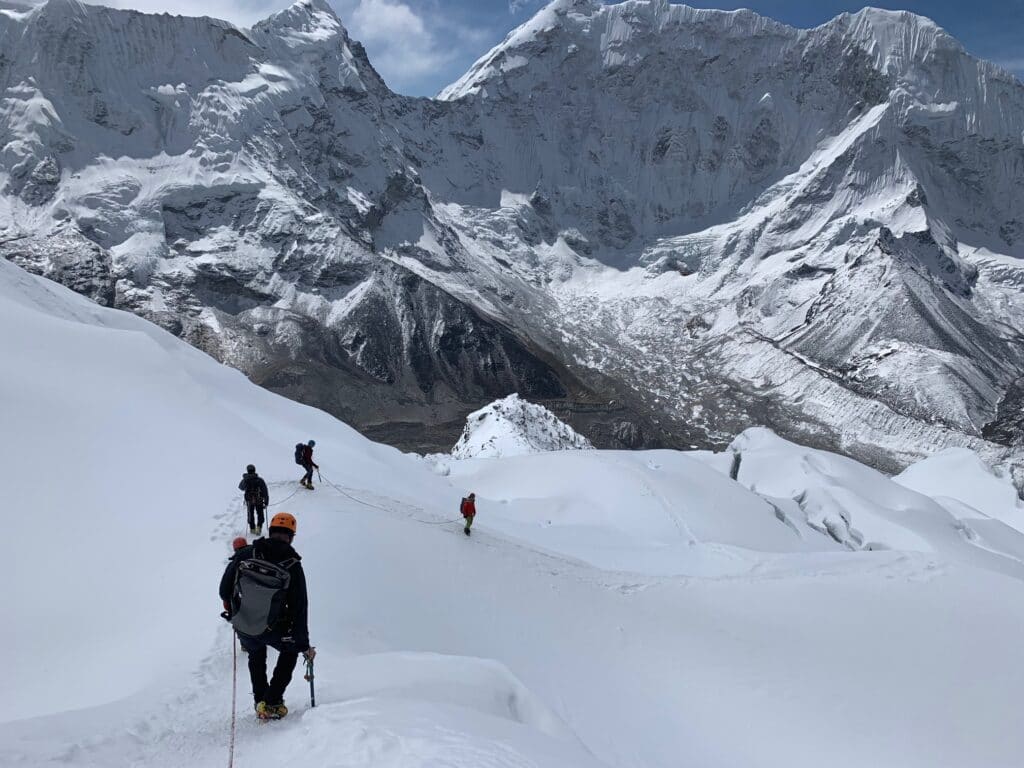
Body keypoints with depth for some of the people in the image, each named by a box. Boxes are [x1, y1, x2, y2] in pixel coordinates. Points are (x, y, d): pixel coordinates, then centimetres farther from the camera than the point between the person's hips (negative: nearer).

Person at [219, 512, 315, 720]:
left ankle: (260, 702, 31)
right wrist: (304, 645, 2)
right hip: (272, 628, -3)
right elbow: (299, 607, -6)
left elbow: (224, 590, 1)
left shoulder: (245, 554, -2)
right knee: (290, 650, 27)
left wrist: (236, 612, 23)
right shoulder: (292, 565, -7)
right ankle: (272, 702, 17)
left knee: (256, 653, 35)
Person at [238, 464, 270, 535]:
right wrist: (266, 502, -2)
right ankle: (259, 527, -4)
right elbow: (265, 491, -9)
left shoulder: (245, 480, -6)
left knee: (250, 515, 19)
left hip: (249, 501, 1)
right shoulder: (260, 480, -10)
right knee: (260, 515, 13)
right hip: (259, 501, -1)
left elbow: (241, 488, 16)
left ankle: (252, 529, 22)